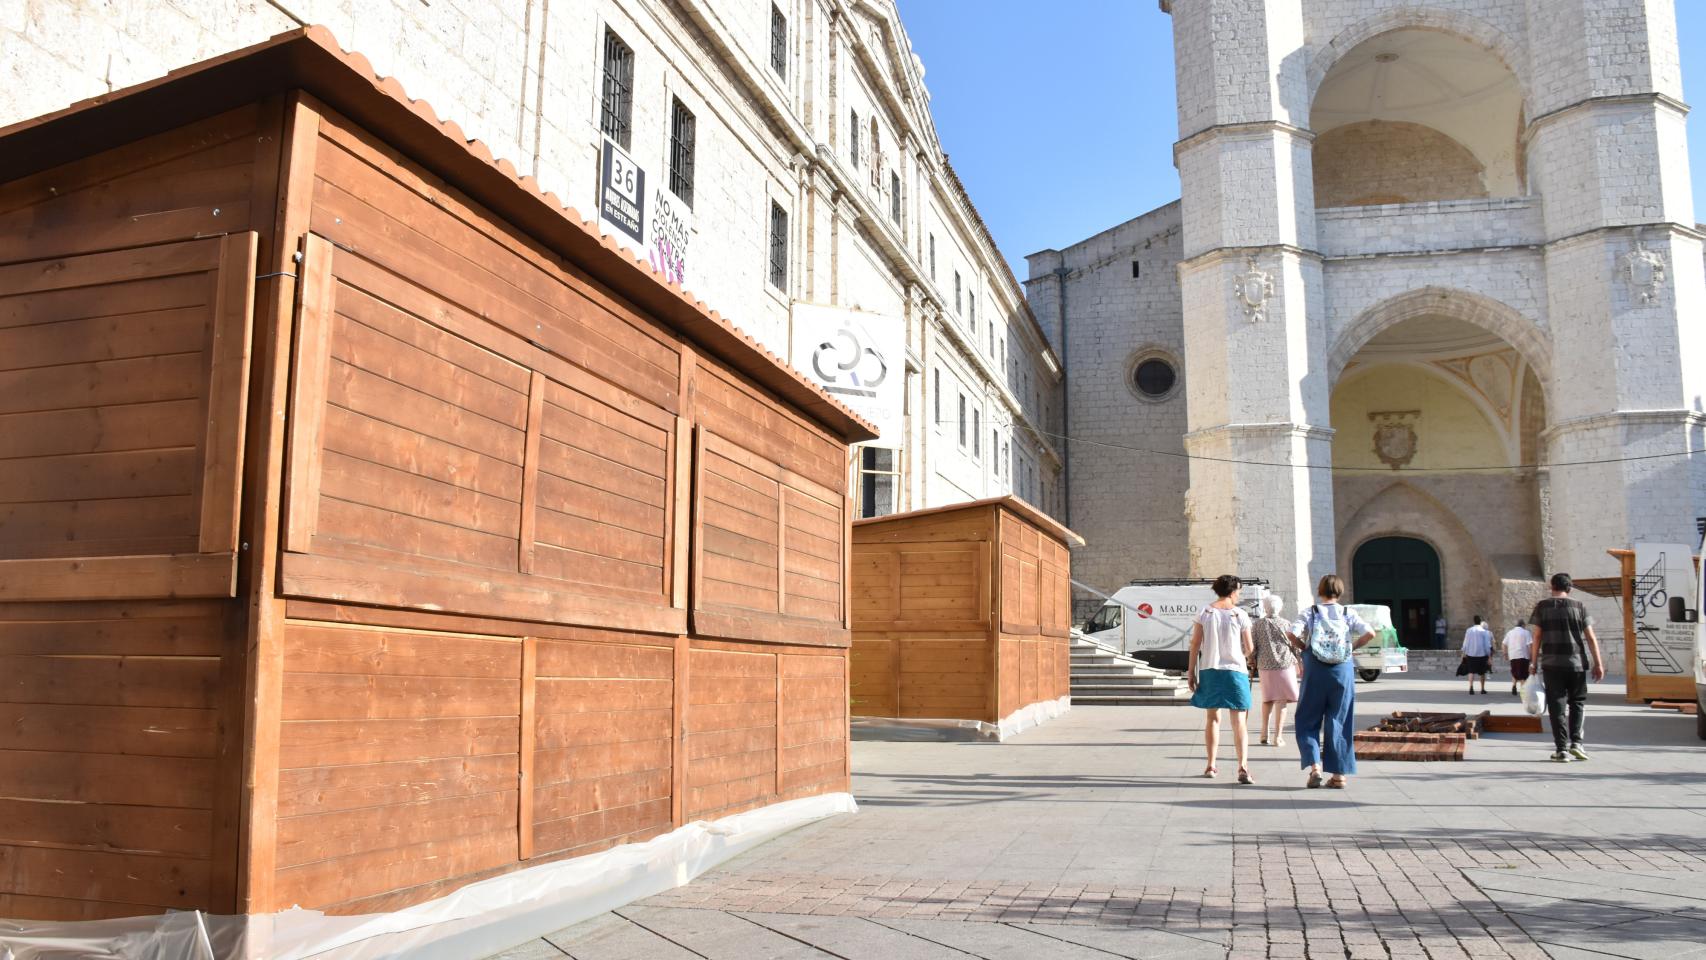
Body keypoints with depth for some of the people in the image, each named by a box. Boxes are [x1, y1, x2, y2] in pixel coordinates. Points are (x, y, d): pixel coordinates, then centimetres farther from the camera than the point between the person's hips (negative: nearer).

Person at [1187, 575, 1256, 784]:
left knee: (1213, 718, 15)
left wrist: (1191, 670, 5)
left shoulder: (1204, 613, -1)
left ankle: (1211, 766, 19)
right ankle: (1243, 767, -15)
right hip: (1235, 670, -2)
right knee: (1239, 721, 0)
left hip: (1209, 670, 2)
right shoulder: (1240, 615, -5)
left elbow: (1195, 644, -2)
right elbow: (1249, 648, -1)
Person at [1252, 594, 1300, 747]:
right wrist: (1300, 664, 14)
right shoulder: (1286, 625, -2)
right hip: (1284, 665, -2)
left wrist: (1253, 663, 15)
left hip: (1265, 666, 2)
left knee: (1267, 699, 17)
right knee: (1281, 701, 3)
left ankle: (1264, 733, 16)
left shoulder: (1258, 625, 0)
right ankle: (1278, 737, 2)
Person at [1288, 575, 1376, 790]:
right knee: (1339, 721, 8)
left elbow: (1293, 634, -13)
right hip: (1343, 669, 1)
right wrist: (1352, 646, 8)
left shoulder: (1311, 613, 1)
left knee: (1308, 720, 10)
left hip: (1316, 669, -1)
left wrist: (1305, 648, 5)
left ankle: (1314, 766, -5)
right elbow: (1370, 633, -6)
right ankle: (1339, 774, 10)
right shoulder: (1348, 613, 4)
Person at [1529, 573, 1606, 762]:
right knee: (1578, 702, 17)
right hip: (1576, 662, 1)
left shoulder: (1542, 607, 2)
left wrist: (1534, 662, 3)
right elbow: (1591, 638, 1)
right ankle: (1576, 742, 4)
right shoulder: (1579, 607, 3)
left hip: (1551, 664, -1)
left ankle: (1561, 749, 0)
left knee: (1557, 707, 2)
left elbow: (1536, 637, -1)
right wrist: (1598, 664, 4)